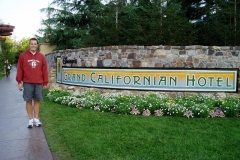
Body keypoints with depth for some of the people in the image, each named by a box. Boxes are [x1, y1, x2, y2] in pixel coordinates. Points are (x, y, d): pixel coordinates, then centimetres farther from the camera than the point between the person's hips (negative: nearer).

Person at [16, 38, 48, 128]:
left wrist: (45, 83, 4)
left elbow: (44, 70, 6)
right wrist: (19, 81, -1)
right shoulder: (23, 55, 3)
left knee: (37, 100, 5)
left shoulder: (41, 56, 6)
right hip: (27, 83, -1)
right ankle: (31, 119, 12)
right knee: (28, 101, 3)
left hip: (39, 83, 1)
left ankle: (36, 119, 14)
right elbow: (19, 69, 2)